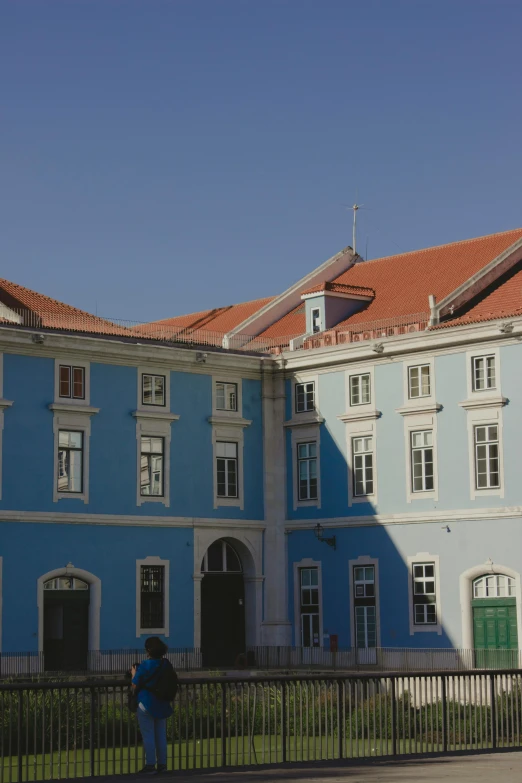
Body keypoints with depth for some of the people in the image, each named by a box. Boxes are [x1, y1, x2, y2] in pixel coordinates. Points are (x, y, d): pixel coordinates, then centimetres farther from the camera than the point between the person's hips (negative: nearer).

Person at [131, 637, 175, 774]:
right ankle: (162, 764, 16)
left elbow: (135, 686, -10)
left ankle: (150, 765, 2)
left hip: (146, 705, -5)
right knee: (161, 735, 13)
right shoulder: (166, 664, 1)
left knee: (148, 736, 1)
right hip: (162, 705, 5)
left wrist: (134, 674, 8)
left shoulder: (145, 665, -15)